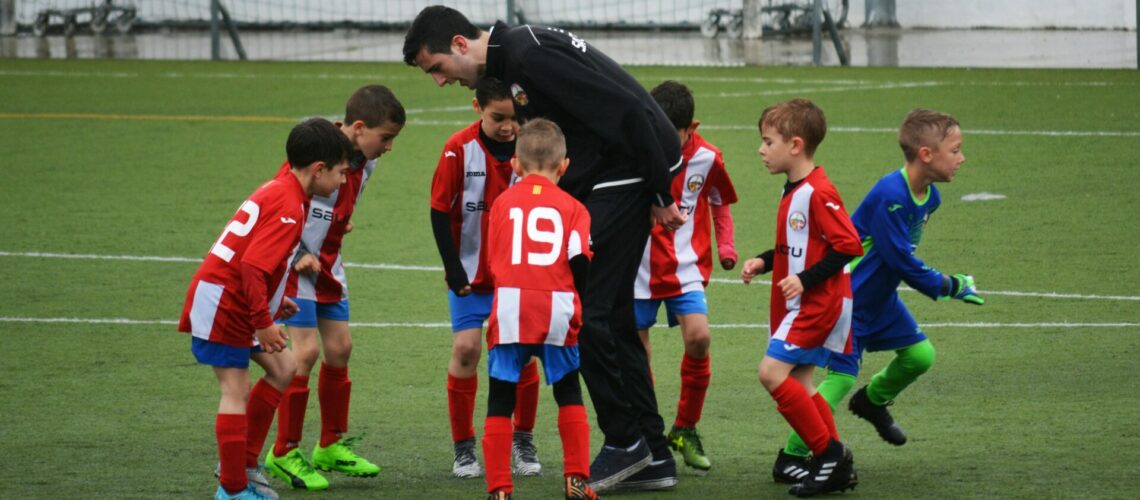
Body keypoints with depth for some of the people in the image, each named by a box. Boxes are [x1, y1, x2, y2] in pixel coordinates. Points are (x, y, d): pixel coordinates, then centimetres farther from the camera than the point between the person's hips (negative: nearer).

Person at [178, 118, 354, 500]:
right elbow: (252, 266, -27)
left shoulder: (277, 191, 12)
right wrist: (263, 322, -22)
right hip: (221, 304, -10)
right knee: (237, 390, -7)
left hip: (236, 304, 10)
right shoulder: (288, 207, -20)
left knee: (282, 368, 14)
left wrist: (273, 301, 18)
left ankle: (243, 464, 17)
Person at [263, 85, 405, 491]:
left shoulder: (364, 162, 2)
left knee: (339, 347, 9)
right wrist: (298, 256, -19)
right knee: (306, 351, -12)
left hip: (328, 263, 8)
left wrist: (340, 226, 7)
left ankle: (332, 446, 22)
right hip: (294, 262, -8)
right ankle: (285, 453, -3)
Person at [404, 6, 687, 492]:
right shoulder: (508, 63, 13)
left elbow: (624, 110, -22)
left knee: (584, 309, -8)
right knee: (612, 315, 11)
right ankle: (653, 456, 16)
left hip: (630, 173, -10)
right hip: (608, 181, 10)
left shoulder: (528, 55, -19)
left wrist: (660, 195, -18)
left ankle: (625, 441, 2)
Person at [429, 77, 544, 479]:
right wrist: (454, 269, -11)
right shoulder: (460, 149, -14)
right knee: (466, 349, -7)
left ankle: (523, 441, 18)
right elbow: (440, 212, -9)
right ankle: (463, 448, 5)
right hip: (471, 274, -1)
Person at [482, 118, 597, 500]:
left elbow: (493, 259, 14)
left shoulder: (502, 202, 11)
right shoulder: (572, 207, 7)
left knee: (500, 401, 5)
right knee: (569, 396, 18)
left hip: (509, 305, 0)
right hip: (558, 308, 0)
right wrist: (585, 307, 10)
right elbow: (580, 262, -3)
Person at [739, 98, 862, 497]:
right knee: (798, 384, 10)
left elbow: (848, 246, -22)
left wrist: (806, 279, -23)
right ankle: (836, 465, 15)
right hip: (798, 304, 10)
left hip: (819, 301, -10)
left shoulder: (818, 193, -18)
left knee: (772, 372, -16)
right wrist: (763, 263, 9)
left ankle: (829, 452, -9)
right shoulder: (793, 192, 12)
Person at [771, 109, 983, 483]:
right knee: (841, 377, -13)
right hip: (847, 296, -9)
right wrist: (951, 287, -16)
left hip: (880, 297, 9)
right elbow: (902, 260, -25)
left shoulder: (930, 197, 1)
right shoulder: (890, 195, -29)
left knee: (920, 355, 8)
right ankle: (790, 458, -5)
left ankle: (873, 401, 37)